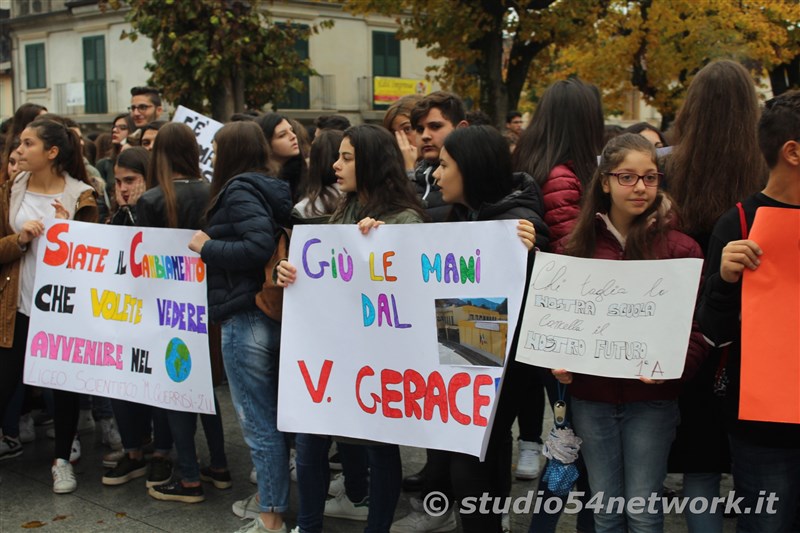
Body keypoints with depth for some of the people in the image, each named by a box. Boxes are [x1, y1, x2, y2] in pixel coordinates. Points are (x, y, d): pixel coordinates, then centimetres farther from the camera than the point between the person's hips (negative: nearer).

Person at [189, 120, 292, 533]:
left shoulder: (239, 189, -11)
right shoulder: (267, 188, 12)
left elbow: (261, 246, -25)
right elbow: (273, 240, 10)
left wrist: (207, 247, -13)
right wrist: (214, 246, 14)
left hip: (246, 319, -9)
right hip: (271, 313, 9)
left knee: (257, 420, -2)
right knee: (268, 414, 18)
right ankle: (269, 496, 30)